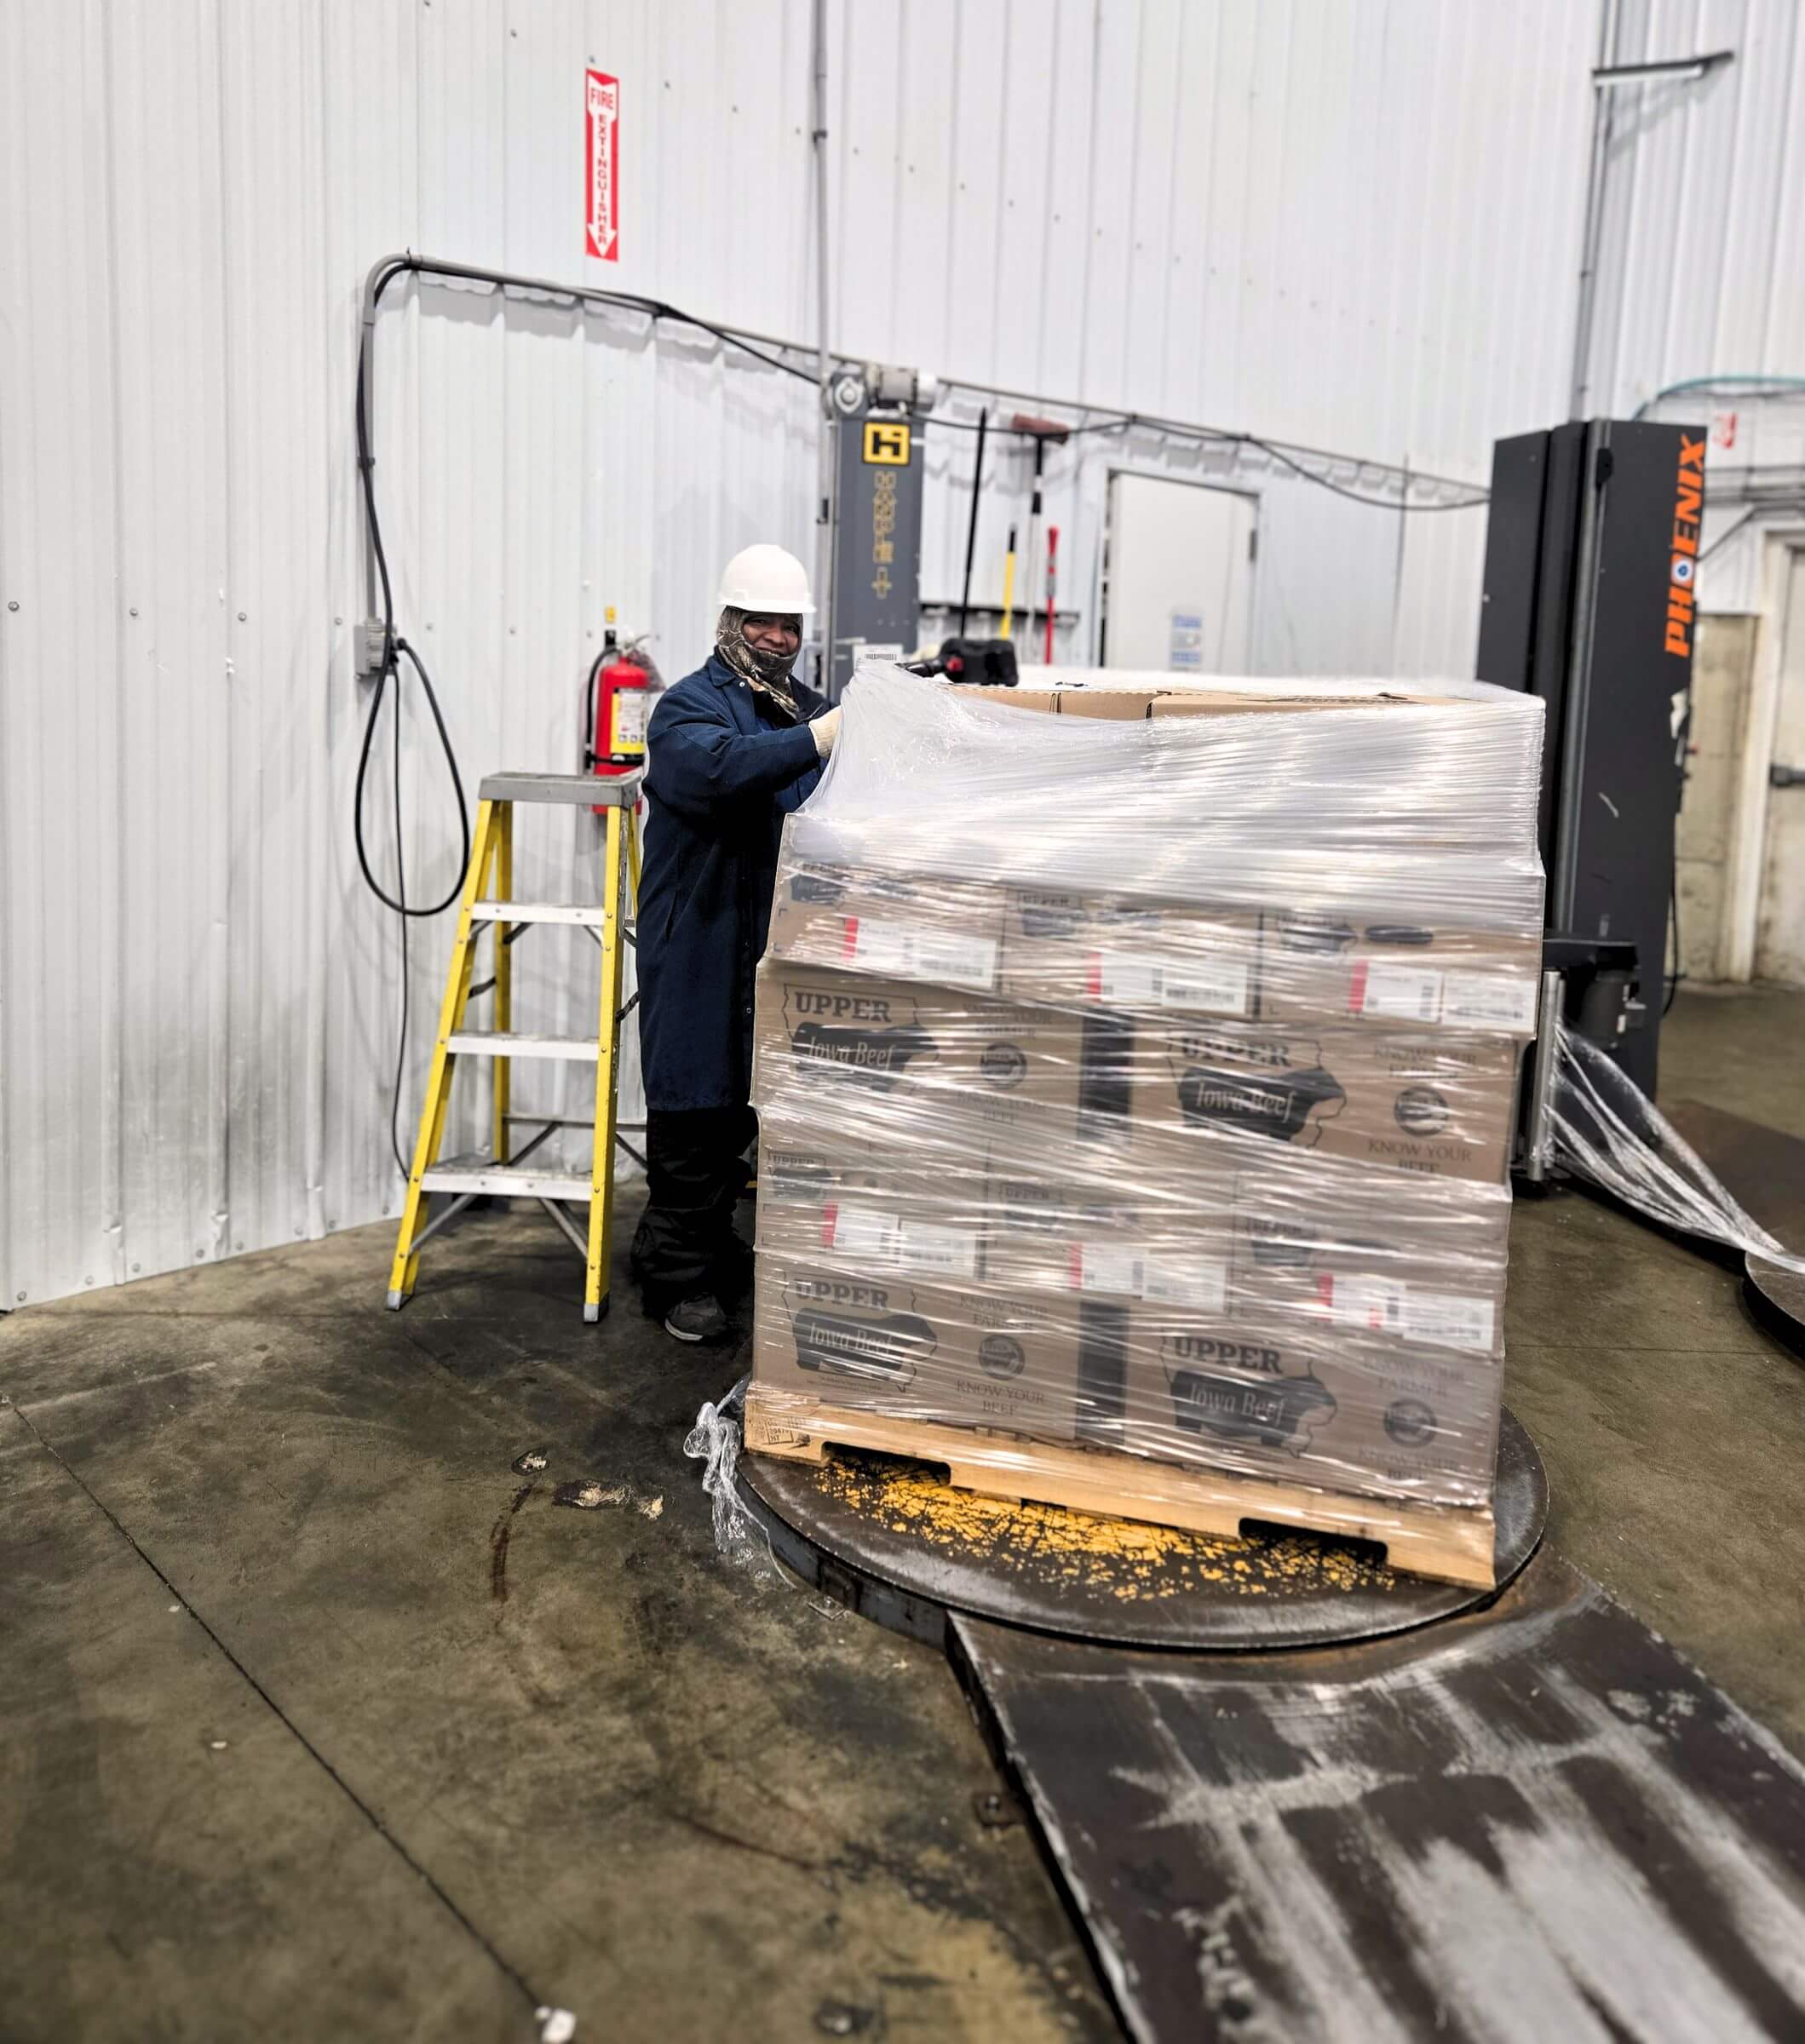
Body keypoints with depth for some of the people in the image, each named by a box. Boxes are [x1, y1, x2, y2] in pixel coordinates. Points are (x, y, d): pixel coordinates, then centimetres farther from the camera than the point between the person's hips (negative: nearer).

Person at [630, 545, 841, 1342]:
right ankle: (678, 1276, 9)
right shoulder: (689, 706, -5)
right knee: (693, 1105, -2)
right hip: (699, 945, -7)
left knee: (742, 1104, 16)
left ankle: (710, 1244, 32)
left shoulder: (809, 709, 18)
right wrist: (821, 739, -38)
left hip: (778, 948, 7)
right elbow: (721, 769, -29)